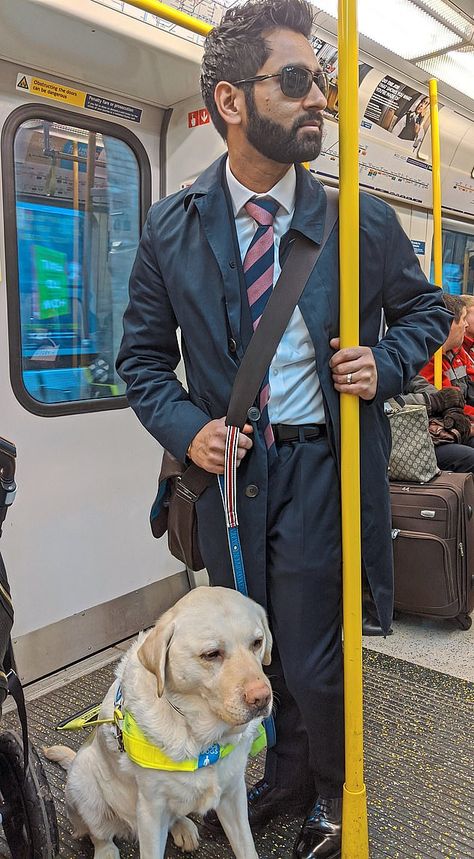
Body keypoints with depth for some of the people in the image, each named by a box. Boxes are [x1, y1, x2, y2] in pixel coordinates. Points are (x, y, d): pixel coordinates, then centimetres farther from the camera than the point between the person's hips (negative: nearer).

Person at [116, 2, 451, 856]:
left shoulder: (364, 220, -3)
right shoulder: (171, 228, 0)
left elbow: (425, 308, 11)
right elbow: (143, 354, 6)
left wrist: (385, 363, -9)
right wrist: (186, 428, -11)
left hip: (322, 466, -2)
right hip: (230, 467, 3)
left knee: (311, 661, 6)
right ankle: (288, 781, 49)